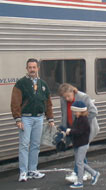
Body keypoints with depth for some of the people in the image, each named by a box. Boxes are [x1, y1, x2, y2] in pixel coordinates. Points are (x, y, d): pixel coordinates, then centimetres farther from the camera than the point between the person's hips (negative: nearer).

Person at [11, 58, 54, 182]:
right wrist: (18, 119, -14)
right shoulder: (21, 83, -4)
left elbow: (48, 103, 17)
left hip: (39, 118, 5)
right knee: (24, 145, -5)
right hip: (26, 118, -5)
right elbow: (15, 103, -8)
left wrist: (50, 119, 12)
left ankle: (32, 170, 18)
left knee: (36, 145, 9)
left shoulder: (43, 84, 13)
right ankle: (23, 172, 0)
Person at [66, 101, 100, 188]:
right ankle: (94, 173, 27)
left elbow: (79, 132, -26)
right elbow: (75, 129, 15)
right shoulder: (77, 119, 10)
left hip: (83, 144, -10)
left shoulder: (84, 120, -19)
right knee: (79, 162, 14)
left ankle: (80, 182, 3)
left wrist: (70, 131, -17)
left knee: (79, 162, -6)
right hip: (77, 144, 10)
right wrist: (69, 131, -3)